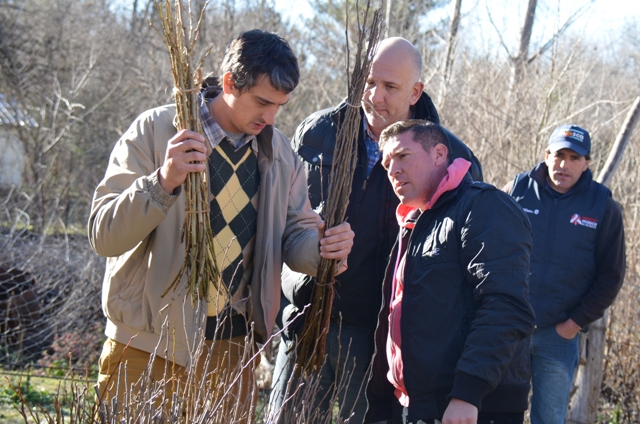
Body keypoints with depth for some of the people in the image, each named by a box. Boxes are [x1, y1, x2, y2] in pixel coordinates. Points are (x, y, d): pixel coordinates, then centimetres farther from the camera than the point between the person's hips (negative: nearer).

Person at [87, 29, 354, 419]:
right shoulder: (156, 131, -8)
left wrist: (325, 246, -14)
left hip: (231, 345, 4)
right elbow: (104, 236, -15)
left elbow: (294, 237, 10)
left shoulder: (279, 153, 7)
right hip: (148, 346, -4)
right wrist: (163, 181, -31)